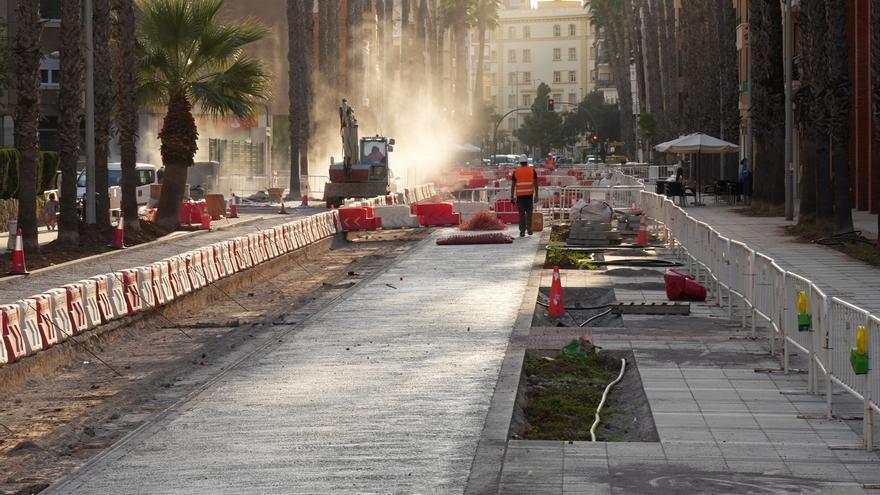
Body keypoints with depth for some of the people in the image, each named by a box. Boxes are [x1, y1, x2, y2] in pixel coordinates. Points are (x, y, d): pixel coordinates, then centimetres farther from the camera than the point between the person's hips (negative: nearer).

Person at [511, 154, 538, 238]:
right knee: (529, 211, 12)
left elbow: (513, 184, 1)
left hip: (519, 195, 0)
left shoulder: (516, 171, 3)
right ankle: (529, 227, -6)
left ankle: (522, 231, 3)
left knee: (521, 213, 5)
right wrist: (536, 195, 4)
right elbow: (535, 183, 0)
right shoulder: (532, 170, 3)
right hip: (529, 194, 0)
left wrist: (512, 196, 4)